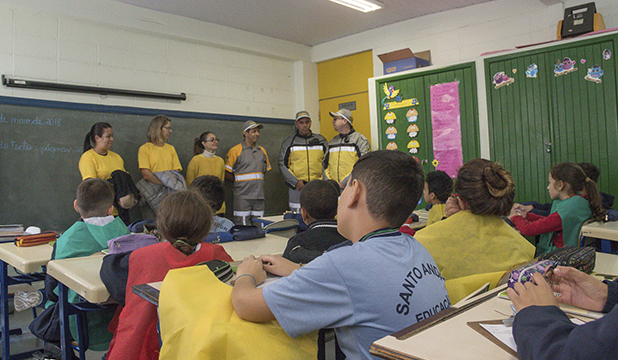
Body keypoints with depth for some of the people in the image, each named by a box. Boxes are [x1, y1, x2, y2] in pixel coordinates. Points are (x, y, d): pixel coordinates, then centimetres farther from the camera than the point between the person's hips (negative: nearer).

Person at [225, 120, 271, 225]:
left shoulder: (262, 151, 14)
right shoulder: (235, 151, -3)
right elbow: (227, 174, -1)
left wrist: (257, 180, 13)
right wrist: (240, 181, -4)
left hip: (259, 195, 5)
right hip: (243, 196, -5)